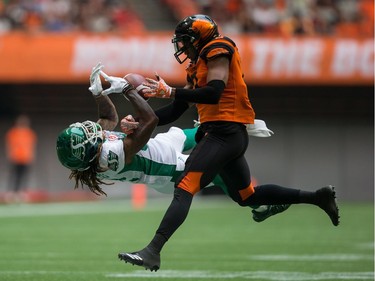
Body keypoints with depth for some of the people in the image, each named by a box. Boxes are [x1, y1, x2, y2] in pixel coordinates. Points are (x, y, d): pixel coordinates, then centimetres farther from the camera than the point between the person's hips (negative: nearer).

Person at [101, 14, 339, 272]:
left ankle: (152, 253, -31)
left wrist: (169, 91, -17)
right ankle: (317, 197, 28)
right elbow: (175, 112, 19)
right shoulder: (200, 65, 22)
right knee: (247, 196, 23)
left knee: (185, 188, -20)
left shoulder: (218, 50, -4)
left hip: (224, 132, -10)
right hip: (231, 135, 10)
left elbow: (213, 93, -20)